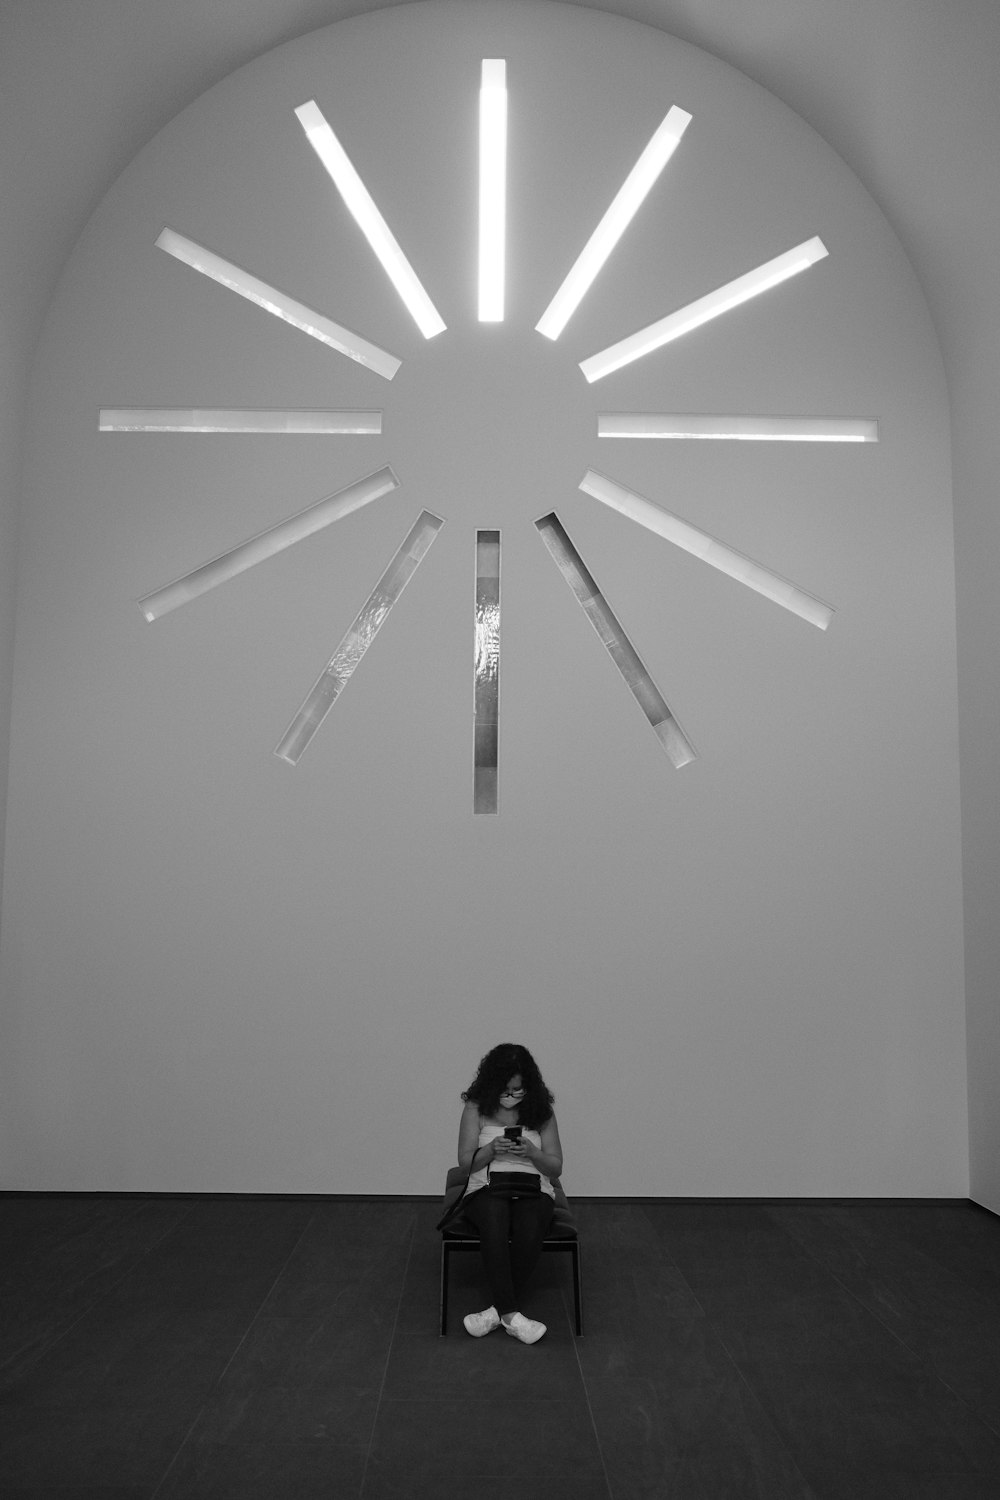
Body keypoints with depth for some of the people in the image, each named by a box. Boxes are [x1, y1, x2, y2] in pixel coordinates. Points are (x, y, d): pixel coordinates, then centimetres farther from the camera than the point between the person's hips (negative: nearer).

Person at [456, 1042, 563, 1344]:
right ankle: (511, 1313, -34)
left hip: (534, 1189, 1)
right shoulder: (477, 1109, 6)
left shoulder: (541, 1112, 8)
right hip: (487, 1187, -1)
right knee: (495, 1223, -38)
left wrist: (531, 1152, -13)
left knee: (530, 1231, -35)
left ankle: (499, 1308, -22)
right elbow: (465, 1162, 5)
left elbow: (556, 1167, 9)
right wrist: (492, 1149, -15)